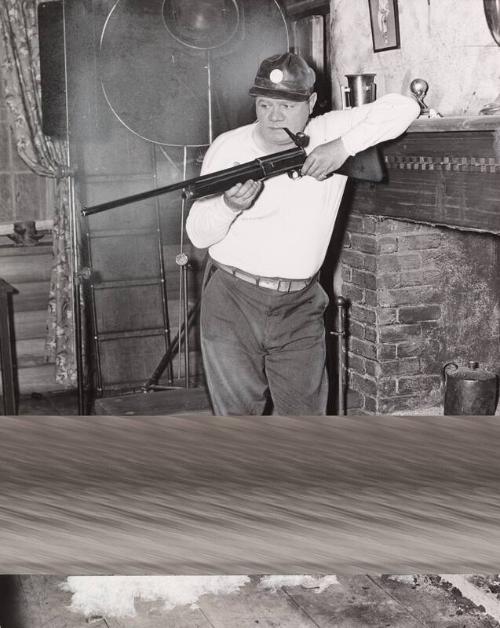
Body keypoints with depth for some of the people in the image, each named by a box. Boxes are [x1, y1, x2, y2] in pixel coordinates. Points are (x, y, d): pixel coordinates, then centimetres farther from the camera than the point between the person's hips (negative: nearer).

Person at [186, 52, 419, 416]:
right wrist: (229, 206, -25)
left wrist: (344, 146, -19)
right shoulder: (228, 148, -3)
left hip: (300, 307, 1)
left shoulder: (328, 133, -1)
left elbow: (403, 107, -8)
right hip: (232, 303, -1)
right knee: (237, 412, 5)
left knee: (305, 410, 9)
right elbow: (198, 235, -3)